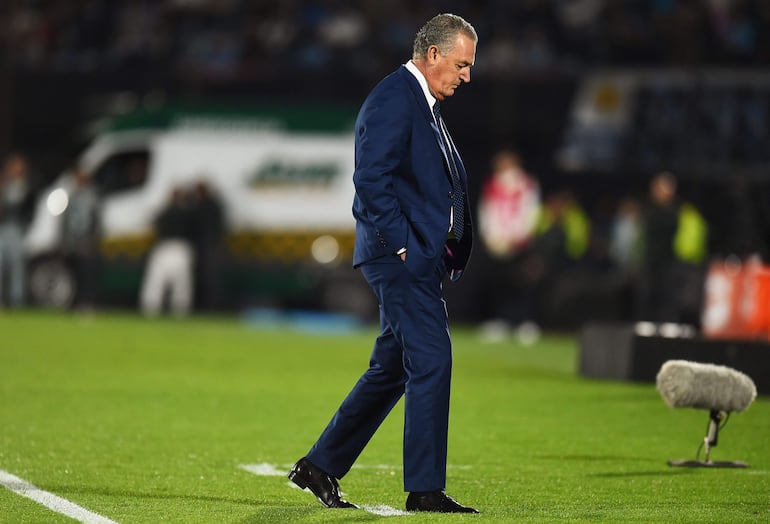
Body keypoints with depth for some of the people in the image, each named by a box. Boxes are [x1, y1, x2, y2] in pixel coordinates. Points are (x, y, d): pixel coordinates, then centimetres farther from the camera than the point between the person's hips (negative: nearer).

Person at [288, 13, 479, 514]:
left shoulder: (424, 104, 20)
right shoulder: (393, 98, -12)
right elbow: (371, 178, -20)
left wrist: (450, 251, 13)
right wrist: (402, 245, -20)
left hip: (421, 258, 10)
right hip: (403, 255, -10)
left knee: (392, 369, 12)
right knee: (432, 361, -11)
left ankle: (320, 467, 20)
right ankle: (426, 488, -9)